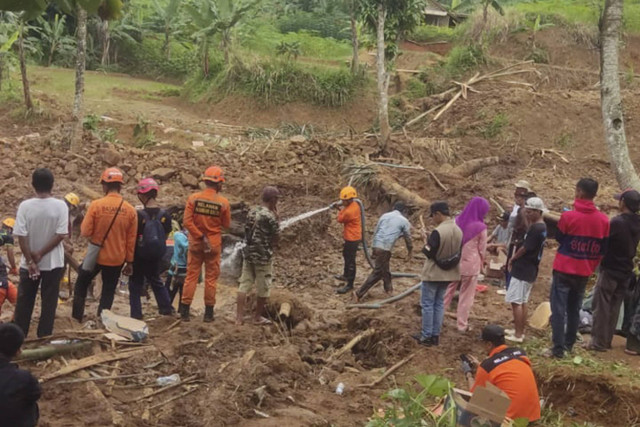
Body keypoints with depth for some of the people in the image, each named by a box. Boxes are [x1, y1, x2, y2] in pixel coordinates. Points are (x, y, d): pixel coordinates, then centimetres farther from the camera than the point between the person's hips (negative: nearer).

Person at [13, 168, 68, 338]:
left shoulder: (25, 206, -10)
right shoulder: (60, 205, -10)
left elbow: (21, 236, -12)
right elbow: (61, 235, -14)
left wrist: (30, 261, -8)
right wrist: (40, 254, -9)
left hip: (28, 264, 1)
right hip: (53, 263, 0)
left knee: (24, 302, 13)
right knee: (49, 302, 9)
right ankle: (44, 338, 13)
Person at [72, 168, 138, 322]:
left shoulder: (96, 205, -14)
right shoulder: (130, 210, -5)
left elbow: (85, 231, -12)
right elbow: (131, 240, -1)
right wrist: (129, 262, 8)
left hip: (96, 255, -2)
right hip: (117, 259, 2)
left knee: (81, 284, 20)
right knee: (108, 291, 14)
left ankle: (76, 318, 23)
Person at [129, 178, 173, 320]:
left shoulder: (139, 215, -19)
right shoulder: (165, 216, -7)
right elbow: (165, 237, 1)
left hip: (139, 256, -4)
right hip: (156, 256, 4)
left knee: (136, 285, 9)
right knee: (155, 281, 24)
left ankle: (136, 315, 9)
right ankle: (166, 308, 26)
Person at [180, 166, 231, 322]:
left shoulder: (193, 198, -6)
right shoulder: (223, 202, -10)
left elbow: (187, 221, -12)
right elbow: (226, 225, 0)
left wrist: (201, 237, -10)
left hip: (195, 243, 2)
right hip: (214, 245, -1)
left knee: (191, 276, 8)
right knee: (211, 278, 7)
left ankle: (185, 311, 8)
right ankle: (208, 313, 12)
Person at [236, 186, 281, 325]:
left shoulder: (252, 212, 6)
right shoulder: (270, 216, -16)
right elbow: (275, 238, -7)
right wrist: (276, 219, -3)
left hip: (248, 254, 7)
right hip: (263, 256, -7)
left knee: (244, 285, 8)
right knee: (263, 288, 9)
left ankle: (239, 316, 6)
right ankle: (258, 317, 19)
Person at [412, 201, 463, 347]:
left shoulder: (438, 231, -22)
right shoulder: (458, 231, 2)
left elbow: (430, 254, -19)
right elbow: (458, 253, 11)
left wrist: (426, 241, -3)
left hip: (433, 274, -7)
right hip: (448, 274, 7)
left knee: (427, 304, 3)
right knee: (439, 303, 15)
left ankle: (426, 336, 7)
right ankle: (435, 335, 19)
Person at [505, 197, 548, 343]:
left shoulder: (536, 228, -20)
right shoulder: (542, 227, 12)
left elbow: (525, 248, -17)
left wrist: (512, 259, -2)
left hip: (523, 269, -10)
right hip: (529, 269, 10)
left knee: (516, 302, -7)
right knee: (522, 302, 17)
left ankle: (518, 335, -4)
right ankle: (520, 331, 24)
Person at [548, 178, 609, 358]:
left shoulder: (568, 216, -15)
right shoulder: (603, 220, -2)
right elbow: (603, 248, 5)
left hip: (564, 269, -5)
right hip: (585, 271, 5)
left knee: (559, 309, -1)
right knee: (574, 309, 17)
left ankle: (558, 348, -3)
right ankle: (569, 344, 24)